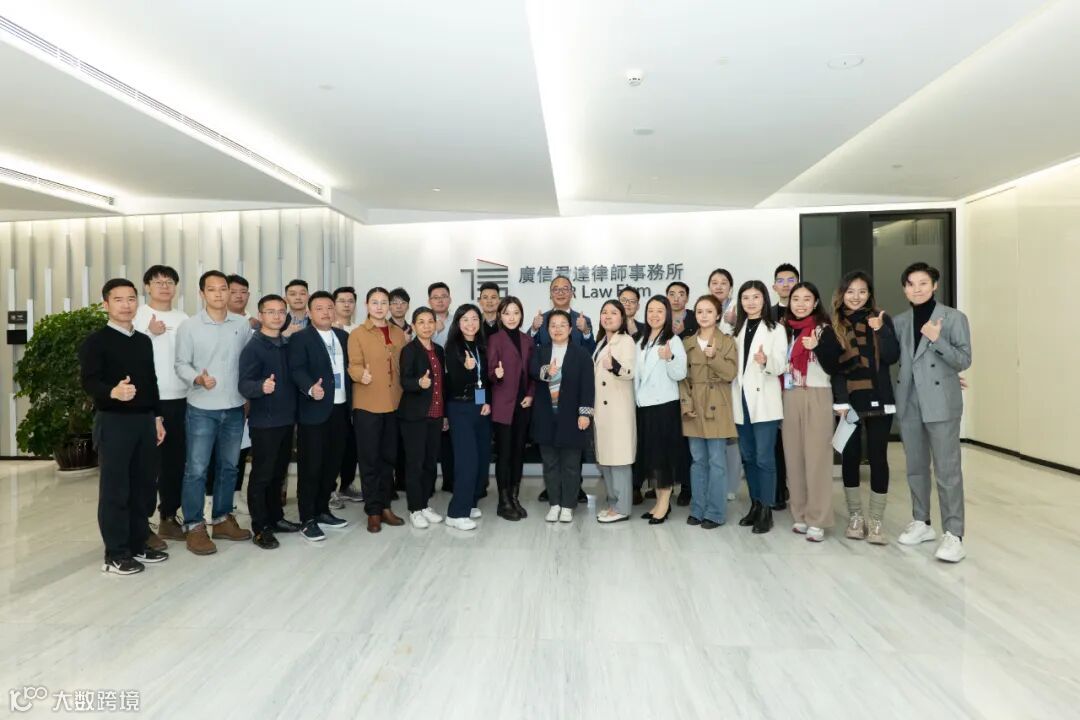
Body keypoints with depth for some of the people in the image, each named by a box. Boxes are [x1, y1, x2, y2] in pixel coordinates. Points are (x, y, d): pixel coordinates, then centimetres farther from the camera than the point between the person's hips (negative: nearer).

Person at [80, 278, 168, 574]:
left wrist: (157, 417, 15)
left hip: (145, 420, 6)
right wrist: (113, 391, -37)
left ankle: (138, 544, 23)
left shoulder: (144, 341, 14)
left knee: (143, 486, 11)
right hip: (113, 422, -6)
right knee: (115, 489, 1)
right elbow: (88, 380, -17)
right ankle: (115, 554, 10)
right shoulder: (95, 341, -5)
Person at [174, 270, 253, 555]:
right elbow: (180, 364, -4)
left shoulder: (243, 325, 3)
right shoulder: (189, 326, -4)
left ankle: (222, 519, 26)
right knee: (196, 469, 0)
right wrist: (197, 378, -23)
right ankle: (194, 527, 12)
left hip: (235, 407, 3)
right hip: (202, 409, -3)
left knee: (228, 467, 13)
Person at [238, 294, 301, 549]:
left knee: (279, 473, 15)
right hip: (264, 422, -6)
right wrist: (261, 386, -39)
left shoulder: (287, 345, 8)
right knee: (261, 475, 3)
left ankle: (275, 518, 28)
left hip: (286, 419, 6)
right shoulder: (253, 348, -11)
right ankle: (260, 528, 12)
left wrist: (294, 412, 6)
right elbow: (244, 385, -20)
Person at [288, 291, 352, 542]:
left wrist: (351, 402, 9)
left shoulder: (343, 336, 13)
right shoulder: (300, 338, -5)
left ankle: (322, 511, 28)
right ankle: (307, 520, 10)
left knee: (333, 463, 13)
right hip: (314, 411, -6)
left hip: (340, 409, 6)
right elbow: (297, 370, -17)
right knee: (310, 467, 0)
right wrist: (310, 388, -35)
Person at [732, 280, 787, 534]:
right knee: (748, 456, 11)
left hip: (764, 400, -5)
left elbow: (781, 366, -11)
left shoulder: (775, 329, -1)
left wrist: (766, 361, -30)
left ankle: (766, 511, 2)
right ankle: (755, 505, 22)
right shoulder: (737, 329, 15)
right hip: (741, 399, 5)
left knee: (764, 458, -5)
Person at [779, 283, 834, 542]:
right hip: (789, 398, 4)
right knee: (793, 457, 5)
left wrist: (817, 348, -19)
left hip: (816, 397, -4)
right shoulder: (785, 329, 13)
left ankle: (817, 520, 1)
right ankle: (800, 515, 16)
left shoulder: (824, 328, 0)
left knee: (817, 457, -5)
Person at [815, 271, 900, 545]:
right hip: (848, 400, 1)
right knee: (850, 457, 7)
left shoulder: (881, 319, 3)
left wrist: (880, 331, -20)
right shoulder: (833, 325, 4)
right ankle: (855, 516, 21)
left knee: (878, 458, 2)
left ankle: (876, 520, 12)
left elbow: (892, 357, -7)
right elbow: (828, 365, 1)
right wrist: (840, 401, -8)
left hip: (878, 400, -1)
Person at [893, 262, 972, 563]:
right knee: (915, 467, 14)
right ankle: (921, 523, 27)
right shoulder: (900, 321, 10)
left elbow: (964, 361, -9)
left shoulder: (954, 318, -3)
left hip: (941, 403, -5)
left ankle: (954, 535, 2)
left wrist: (937, 340, -20)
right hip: (908, 403, 5)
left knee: (947, 470, -4)